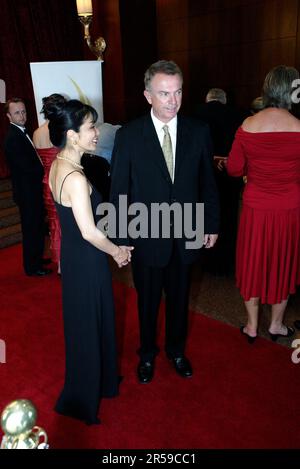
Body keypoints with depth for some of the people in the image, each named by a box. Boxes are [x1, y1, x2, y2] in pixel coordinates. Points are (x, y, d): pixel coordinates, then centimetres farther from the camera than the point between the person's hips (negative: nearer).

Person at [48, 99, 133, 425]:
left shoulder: (57, 166, 2)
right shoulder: (76, 178, -27)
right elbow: (90, 232, -25)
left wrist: (113, 247, 11)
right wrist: (116, 252, -7)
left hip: (71, 255, 9)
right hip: (87, 261, -9)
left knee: (84, 323, 25)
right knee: (89, 326, 11)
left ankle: (97, 380, 50)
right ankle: (82, 399, 34)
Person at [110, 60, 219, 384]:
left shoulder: (198, 132, -4)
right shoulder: (128, 135, -10)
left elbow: (207, 182, 4)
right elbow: (119, 191, -7)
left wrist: (212, 224, 5)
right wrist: (120, 238, -7)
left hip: (186, 236, 2)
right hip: (146, 238, -2)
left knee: (179, 298, 20)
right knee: (148, 301, 18)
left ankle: (176, 349, 46)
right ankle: (147, 353, 44)